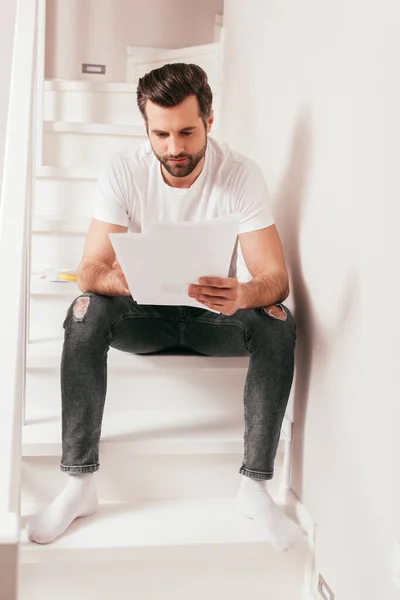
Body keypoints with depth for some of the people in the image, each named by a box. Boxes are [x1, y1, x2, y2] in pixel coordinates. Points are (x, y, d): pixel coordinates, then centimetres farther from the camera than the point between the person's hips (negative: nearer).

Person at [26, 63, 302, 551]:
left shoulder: (241, 175, -16)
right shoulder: (124, 172, -14)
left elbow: (275, 277, -21)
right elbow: (90, 268, -19)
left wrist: (243, 295, -45)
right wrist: (123, 280, -44)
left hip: (213, 315, 0)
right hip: (144, 313, 0)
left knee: (277, 323, -29)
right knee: (86, 312, -29)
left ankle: (255, 484, -21)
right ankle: (79, 482, -22)